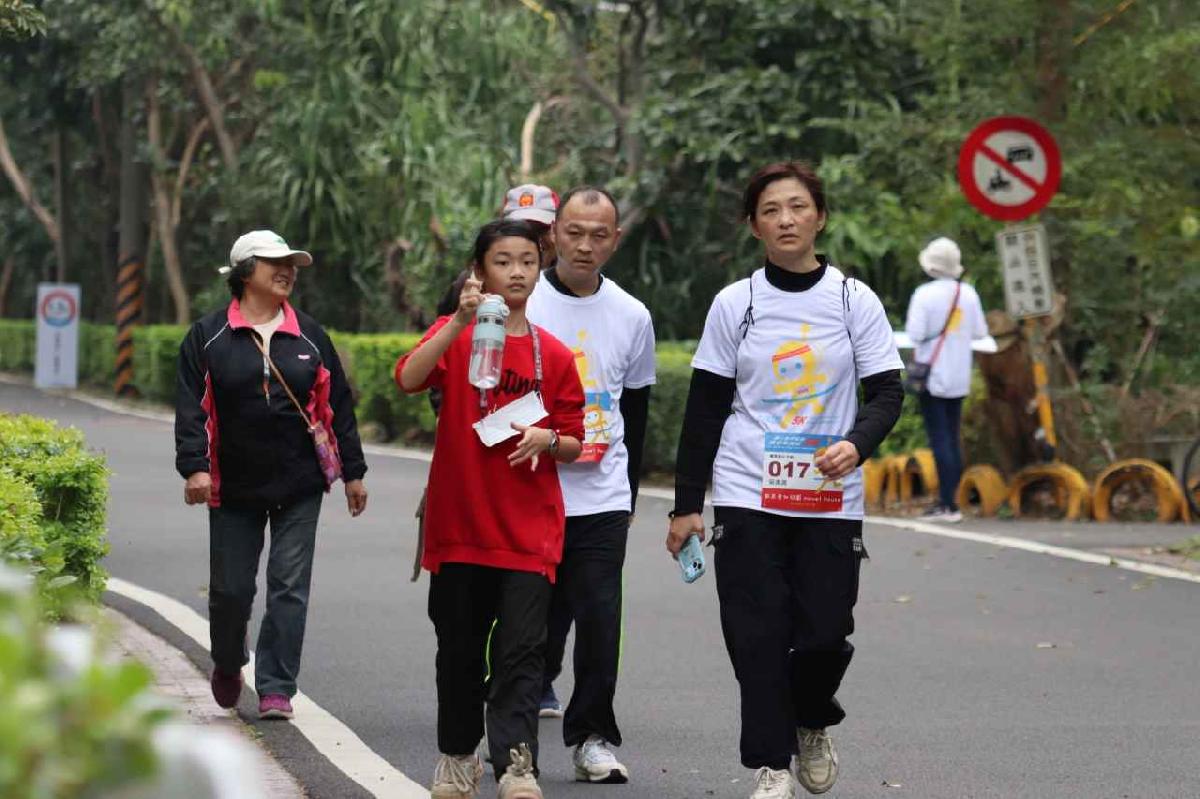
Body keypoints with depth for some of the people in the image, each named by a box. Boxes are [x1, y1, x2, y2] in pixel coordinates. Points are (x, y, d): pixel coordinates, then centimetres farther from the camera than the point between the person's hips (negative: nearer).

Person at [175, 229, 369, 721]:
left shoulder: (309, 337, 8)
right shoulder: (209, 337, 1)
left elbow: (337, 407, 11)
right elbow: (191, 408, -4)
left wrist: (353, 472, 10)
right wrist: (195, 466, -15)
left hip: (299, 486, 1)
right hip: (234, 487, -1)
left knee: (289, 588, -3)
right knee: (230, 588, 7)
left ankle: (276, 689, 3)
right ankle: (227, 665, 34)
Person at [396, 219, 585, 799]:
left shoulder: (555, 355, 4)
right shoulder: (454, 335, 0)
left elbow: (572, 446, 10)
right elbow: (409, 378, -21)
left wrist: (548, 438, -12)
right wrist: (461, 321, -30)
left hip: (530, 530, 0)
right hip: (459, 525, 0)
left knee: (521, 651, -9)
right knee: (459, 649, 11)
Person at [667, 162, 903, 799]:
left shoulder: (854, 301, 3)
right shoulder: (734, 305, 4)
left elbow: (888, 392, 1)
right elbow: (704, 409, 7)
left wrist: (857, 443, -21)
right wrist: (686, 505, 5)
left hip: (830, 498, 0)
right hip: (747, 495, 0)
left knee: (825, 633, -4)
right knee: (758, 636, -5)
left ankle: (812, 725, 27)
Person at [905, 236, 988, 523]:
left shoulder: (924, 294, -14)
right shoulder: (968, 293, 2)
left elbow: (915, 334, -18)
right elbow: (980, 332, 6)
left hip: (932, 376, -5)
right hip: (959, 378, 5)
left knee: (940, 440, -5)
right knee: (953, 438, 13)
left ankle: (948, 504, -9)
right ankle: (948, 500, 16)